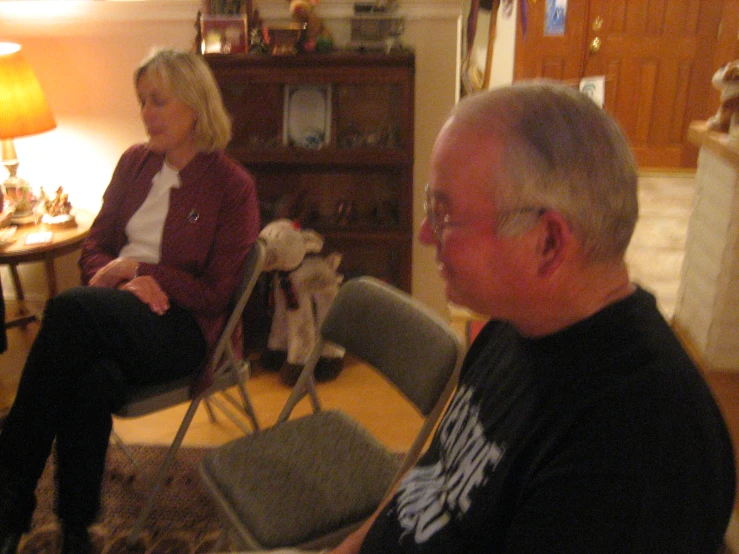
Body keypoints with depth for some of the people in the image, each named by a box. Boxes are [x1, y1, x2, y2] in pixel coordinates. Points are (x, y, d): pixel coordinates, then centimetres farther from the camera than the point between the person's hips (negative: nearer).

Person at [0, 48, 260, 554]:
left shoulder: (232, 185, -1)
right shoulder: (134, 163, 17)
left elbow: (216, 293, -3)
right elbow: (96, 245, 19)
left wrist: (142, 270, -8)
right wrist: (114, 274, -5)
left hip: (182, 327, -4)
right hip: (117, 311, 4)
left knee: (69, 308, -34)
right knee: (90, 377, -35)